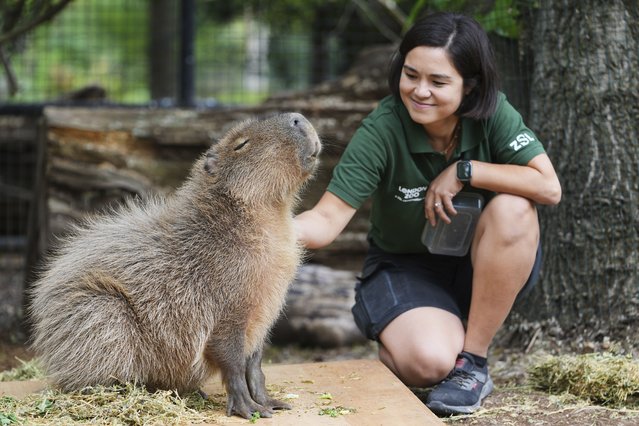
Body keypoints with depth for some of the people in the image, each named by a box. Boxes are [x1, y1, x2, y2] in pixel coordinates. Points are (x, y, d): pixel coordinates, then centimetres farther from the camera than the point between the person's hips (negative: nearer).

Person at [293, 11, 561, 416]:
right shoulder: (381, 131, -22)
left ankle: (473, 360, -16)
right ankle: (394, 339, 10)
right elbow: (328, 219, -26)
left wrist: (464, 171, -26)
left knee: (512, 208, -30)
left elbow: (549, 187, -24)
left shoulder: (493, 113, -18)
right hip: (406, 267, -2)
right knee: (428, 362, -32)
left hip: (486, 267, 3)